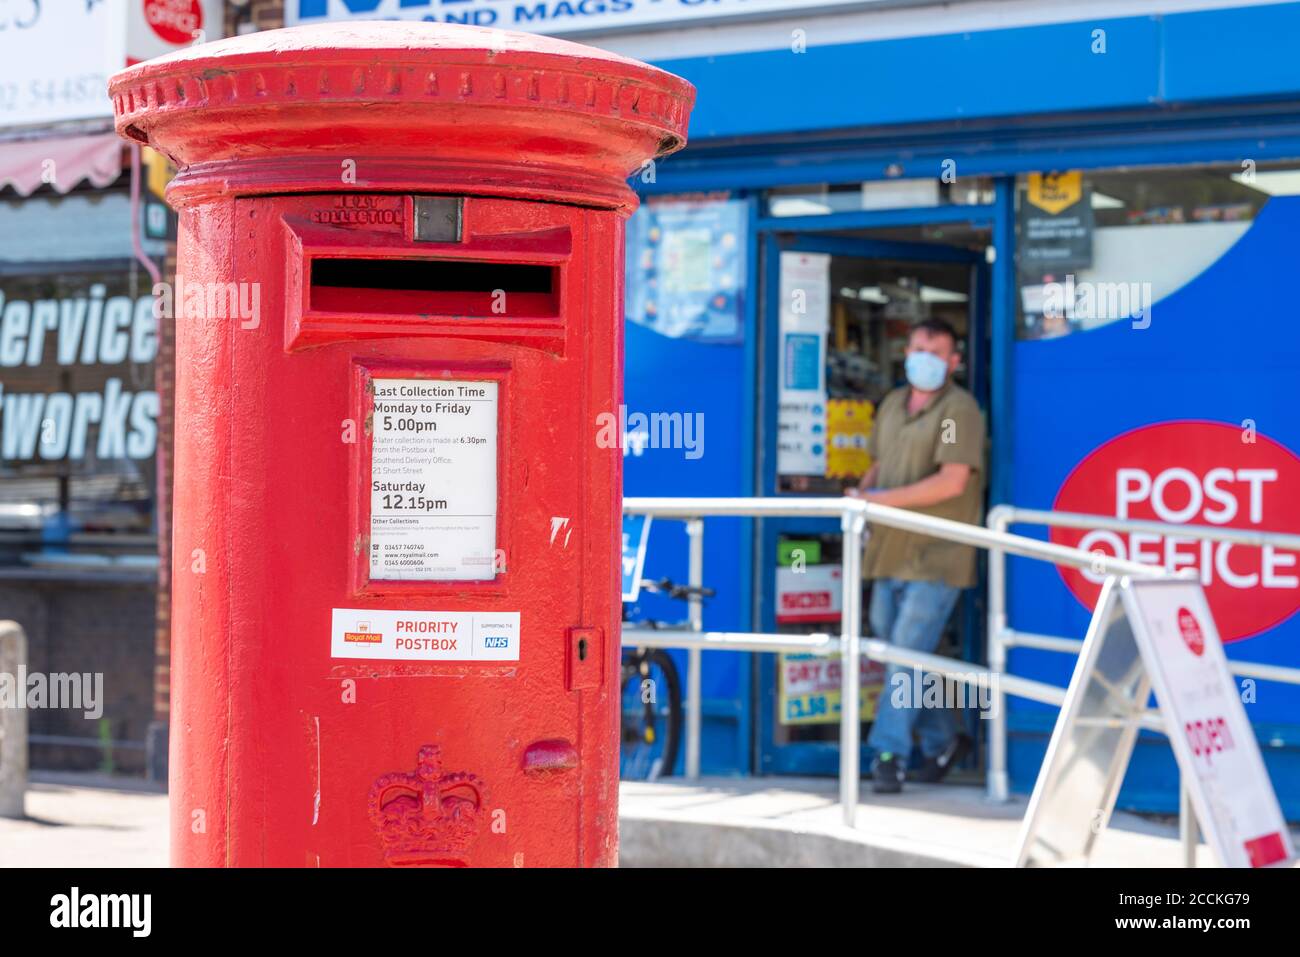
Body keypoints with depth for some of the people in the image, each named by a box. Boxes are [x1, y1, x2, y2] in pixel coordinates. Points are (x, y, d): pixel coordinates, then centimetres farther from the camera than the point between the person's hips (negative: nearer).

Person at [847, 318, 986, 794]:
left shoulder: (959, 410, -11)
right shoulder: (893, 403, 15)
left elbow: (952, 481, -21)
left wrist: (882, 500, -21)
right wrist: (862, 493, 2)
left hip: (934, 558, -8)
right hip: (889, 552, 8)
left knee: (907, 654, -9)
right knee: (894, 650, 13)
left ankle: (890, 753, -4)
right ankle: (942, 741, 28)